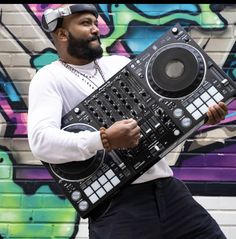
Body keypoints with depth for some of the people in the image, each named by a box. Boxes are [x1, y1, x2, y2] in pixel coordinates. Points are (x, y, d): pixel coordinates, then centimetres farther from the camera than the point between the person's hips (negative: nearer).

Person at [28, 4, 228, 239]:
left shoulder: (119, 63, 17)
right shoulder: (49, 79, -1)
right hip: (116, 201, -6)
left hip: (167, 187, 6)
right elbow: (41, 141, -17)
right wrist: (104, 140, -26)